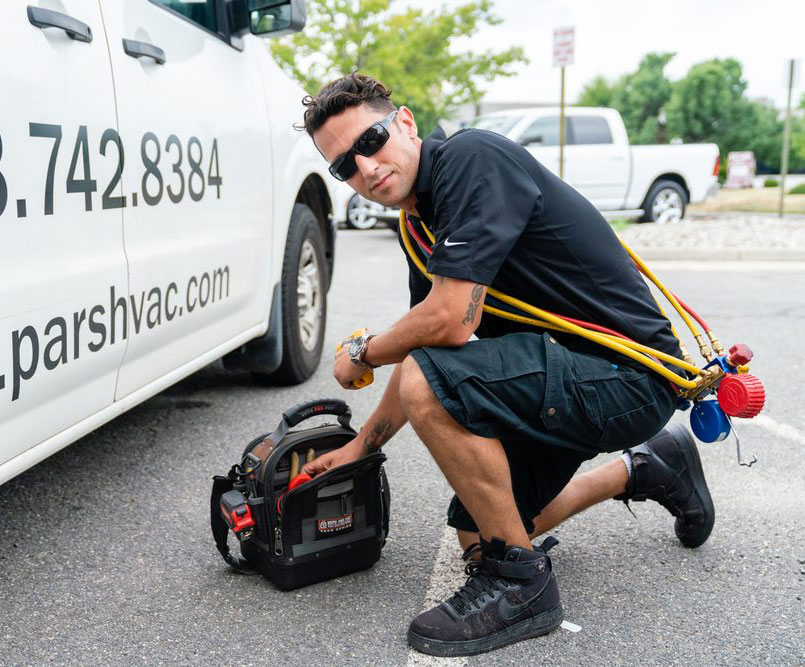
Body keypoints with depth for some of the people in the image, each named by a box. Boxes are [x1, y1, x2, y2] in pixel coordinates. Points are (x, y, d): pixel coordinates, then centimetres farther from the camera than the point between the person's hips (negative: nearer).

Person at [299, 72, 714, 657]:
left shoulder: (472, 159, -20)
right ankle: (645, 470, 34)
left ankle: (520, 584, -10)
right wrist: (360, 448, 21)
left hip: (630, 374, -10)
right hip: (565, 371, 10)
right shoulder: (423, 224, 9)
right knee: (477, 532, 19)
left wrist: (361, 355, -9)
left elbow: (451, 322, -29)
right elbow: (422, 351, 19)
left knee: (432, 383, -28)